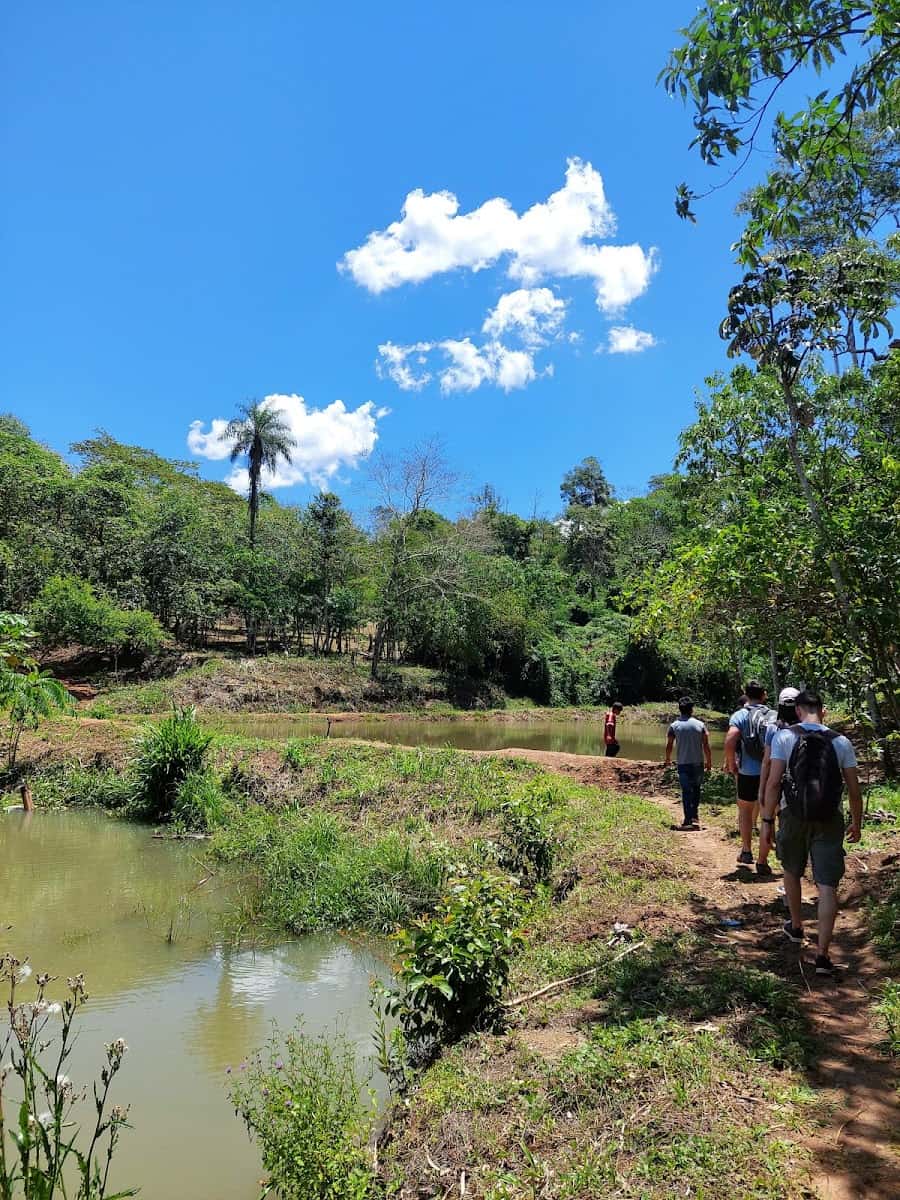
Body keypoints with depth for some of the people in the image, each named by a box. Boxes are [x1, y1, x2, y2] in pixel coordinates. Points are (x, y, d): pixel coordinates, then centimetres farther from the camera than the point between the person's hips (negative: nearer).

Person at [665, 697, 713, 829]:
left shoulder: (674, 726, -4)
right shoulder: (700, 724, -3)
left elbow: (669, 745, 0)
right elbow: (706, 746, -3)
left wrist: (668, 759, 17)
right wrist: (709, 761, 9)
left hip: (683, 764, -1)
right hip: (698, 763, 1)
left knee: (686, 791, 4)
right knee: (696, 790, 18)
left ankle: (689, 820, 2)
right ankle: (695, 817, 18)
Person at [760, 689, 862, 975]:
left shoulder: (784, 737, -6)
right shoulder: (840, 742, 0)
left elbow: (773, 782, -11)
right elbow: (854, 788, 2)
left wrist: (767, 820, -4)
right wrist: (857, 823, 16)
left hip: (794, 817, 0)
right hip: (829, 821, 1)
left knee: (792, 873, 23)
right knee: (827, 886, 2)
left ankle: (796, 927, 41)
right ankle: (822, 954, -2)